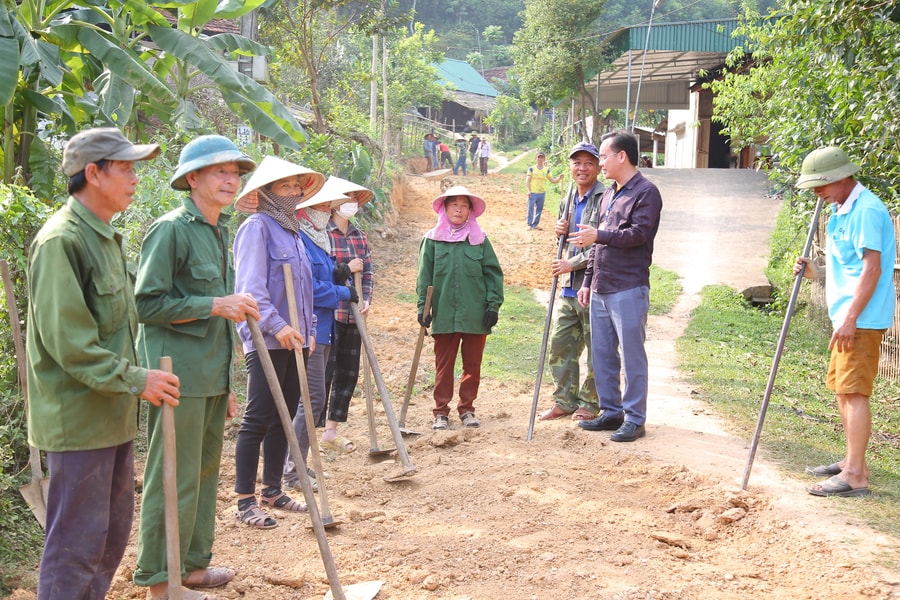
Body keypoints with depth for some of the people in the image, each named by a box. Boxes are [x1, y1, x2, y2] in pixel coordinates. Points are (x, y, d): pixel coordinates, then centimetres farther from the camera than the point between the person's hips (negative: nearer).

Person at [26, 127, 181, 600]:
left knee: (113, 530, 18)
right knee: (77, 539, -2)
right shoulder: (61, 240, -17)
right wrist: (135, 380, -20)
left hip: (114, 415, 10)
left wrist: (134, 378, 19)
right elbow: (67, 340, -23)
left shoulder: (106, 236, 14)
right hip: (79, 418, -10)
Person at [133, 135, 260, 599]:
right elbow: (146, 305, -16)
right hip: (179, 377, -9)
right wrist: (216, 305, -19)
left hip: (211, 375, 9)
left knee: (205, 471, 15)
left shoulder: (219, 231, 16)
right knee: (175, 479, -4)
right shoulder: (170, 229, -11)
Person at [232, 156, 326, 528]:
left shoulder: (291, 231, 18)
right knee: (258, 419, -5)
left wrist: (307, 330, 16)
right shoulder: (256, 227, -8)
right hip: (266, 340, -8)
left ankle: (272, 490, 23)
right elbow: (251, 287, -17)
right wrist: (277, 326, -24)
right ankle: (245, 500, 2)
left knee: (284, 417, 12)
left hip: (294, 340, 8)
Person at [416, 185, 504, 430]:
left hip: (475, 316, 1)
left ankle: (467, 409, 22)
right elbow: (424, 277, 3)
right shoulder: (432, 240, 3)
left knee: (472, 365, 9)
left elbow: (493, 274, 5)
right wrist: (423, 307, -4)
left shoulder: (480, 240, 5)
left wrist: (493, 305, -2)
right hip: (444, 316, -1)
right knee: (443, 366, 6)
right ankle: (441, 412, 15)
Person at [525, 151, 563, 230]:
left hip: (542, 193, 3)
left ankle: (535, 224, 18)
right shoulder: (531, 169, 1)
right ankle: (529, 224, 4)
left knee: (539, 209, 9)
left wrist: (559, 178, -13)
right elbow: (527, 181, -3)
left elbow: (553, 180, 6)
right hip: (532, 193, -3)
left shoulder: (547, 170, 8)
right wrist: (528, 190, -13)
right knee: (531, 209, -3)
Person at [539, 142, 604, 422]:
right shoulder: (569, 200, 15)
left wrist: (572, 263, -16)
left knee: (596, 349, 4)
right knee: (560, 344, 13)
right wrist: (560, 231, 5)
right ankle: (565, 401, 24)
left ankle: (590, 403, 16)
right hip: (569, 287, 8)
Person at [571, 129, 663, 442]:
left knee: (632, 356, -3)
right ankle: (611, 411, 23)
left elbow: (639, 234, -19)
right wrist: (588, 281, 20)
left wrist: (599, 235, -26)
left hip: (628, 290, -9)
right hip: (600, 289, 9)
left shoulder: (645, 192, -7)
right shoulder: (608, 194, 19)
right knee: (601, 353, 12)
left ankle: (634, 419, 4)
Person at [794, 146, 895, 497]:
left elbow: (872, 268, -22)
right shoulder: (842, 210, 16)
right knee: (841, 389, 16)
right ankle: (853, 462, 26)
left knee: (854, 392, -9)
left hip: (862, 318, -11)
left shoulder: (866, 210, -16)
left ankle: (855, 476, -6)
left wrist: (850, 319, -24)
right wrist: (816, 271, 5)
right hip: (847, 316, 11)